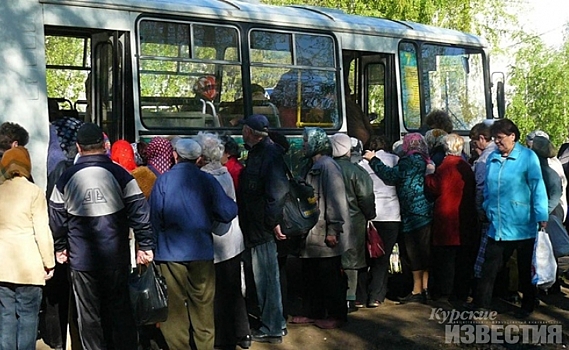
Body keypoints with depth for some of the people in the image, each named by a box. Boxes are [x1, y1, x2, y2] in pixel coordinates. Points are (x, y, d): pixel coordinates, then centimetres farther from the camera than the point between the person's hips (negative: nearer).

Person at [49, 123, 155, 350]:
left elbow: (57, 218, 5)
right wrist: (145, 246, -5)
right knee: (120, 310, 11)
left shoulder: (66, 179, -1)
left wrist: (60, 248, 18)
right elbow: (139, 211, -11)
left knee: (88, 314, 11)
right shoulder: (118, 173, -7)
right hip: (116, 257, -1)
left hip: (81, 259, 1)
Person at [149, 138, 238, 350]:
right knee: (203, 304, 11)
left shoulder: (163, 181, -4)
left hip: (171, 252, 0)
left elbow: (155, 218, -6)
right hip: (201, 251, 1)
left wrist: (157, 243, 8)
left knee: (175, 305, 8)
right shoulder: (207, 180, -3)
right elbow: (227, 212, -5)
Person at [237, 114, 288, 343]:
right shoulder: (258, 153, 15)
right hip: (257, 226, 10)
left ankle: (272, 329, 8)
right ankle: (274, 322, 28)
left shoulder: (270, 154, -17)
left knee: (266, 277, -2)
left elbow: (278, 189, -26)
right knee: (266, 276, 17)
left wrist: (274, 220, -26)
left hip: (263, 228, -10)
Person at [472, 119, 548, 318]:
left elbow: (537, 188, -10)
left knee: (526, 270, 12)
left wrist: (541, 217, -13)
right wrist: (487, 209, 9)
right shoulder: (492, 158, 7)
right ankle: (481, 304, 11)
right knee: (489, 268, 4)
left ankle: (527, 307, 27)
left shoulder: (528, 157, -8)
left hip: (523, 227, -4)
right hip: (497, 226, 4)